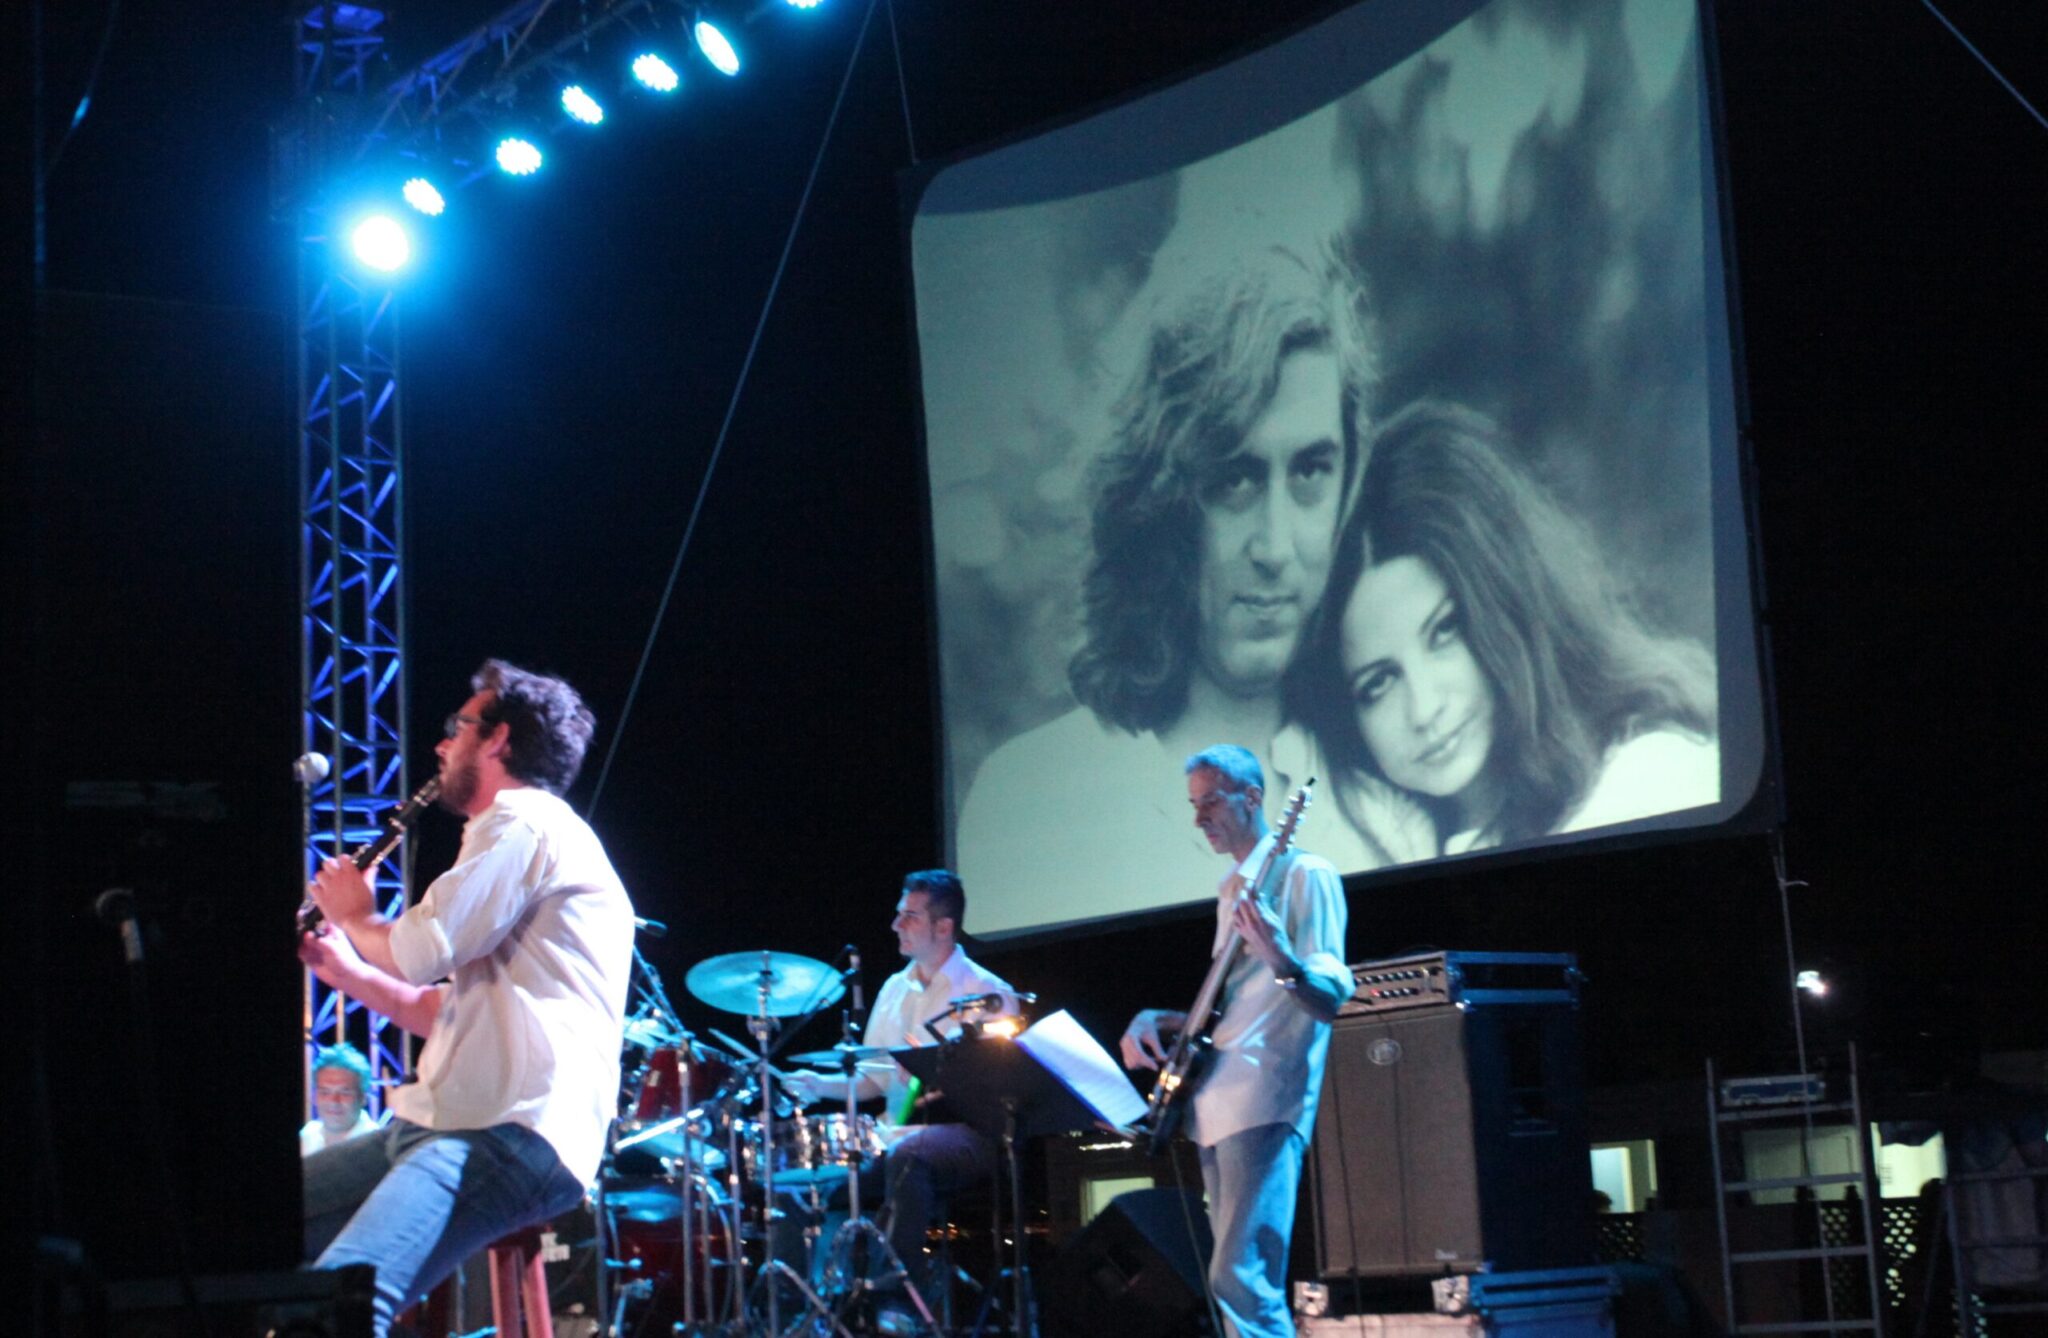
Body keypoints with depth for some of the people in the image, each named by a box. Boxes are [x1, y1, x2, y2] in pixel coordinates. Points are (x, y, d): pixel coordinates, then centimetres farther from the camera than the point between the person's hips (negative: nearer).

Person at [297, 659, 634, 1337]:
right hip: (450, 1125, 11)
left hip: (514, 1135, -11)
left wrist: (352, 917, 7)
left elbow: (418, 953, -14)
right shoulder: (517, 827, 28)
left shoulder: (523, 822, -5)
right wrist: (351, 972, 22)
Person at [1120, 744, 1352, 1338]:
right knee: (1245, 1281, 9)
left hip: (1264, 1101, -9)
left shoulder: (1303, 875, -5)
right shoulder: (1232, 890, 21)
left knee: (1240, 1280, -19)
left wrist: (1281, 962, -34)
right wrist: (1158, 1021, 11)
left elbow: (1332, 998, -14)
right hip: (1216, 1103, 9)